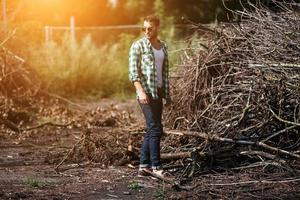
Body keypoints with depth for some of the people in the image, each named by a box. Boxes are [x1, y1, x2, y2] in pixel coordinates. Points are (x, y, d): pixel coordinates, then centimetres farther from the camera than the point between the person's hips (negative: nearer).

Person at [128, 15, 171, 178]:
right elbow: (133, 71, -12)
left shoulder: (163, 46, 14)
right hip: (145, 92, -7)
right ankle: (156, 166, -7)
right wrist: (140, 91, -24)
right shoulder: (138, 45, -5)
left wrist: (167, 94, 15)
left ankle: (144, 166, 11)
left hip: (158, 92, 7)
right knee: (155, 129, -12)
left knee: (151, 130, 7)